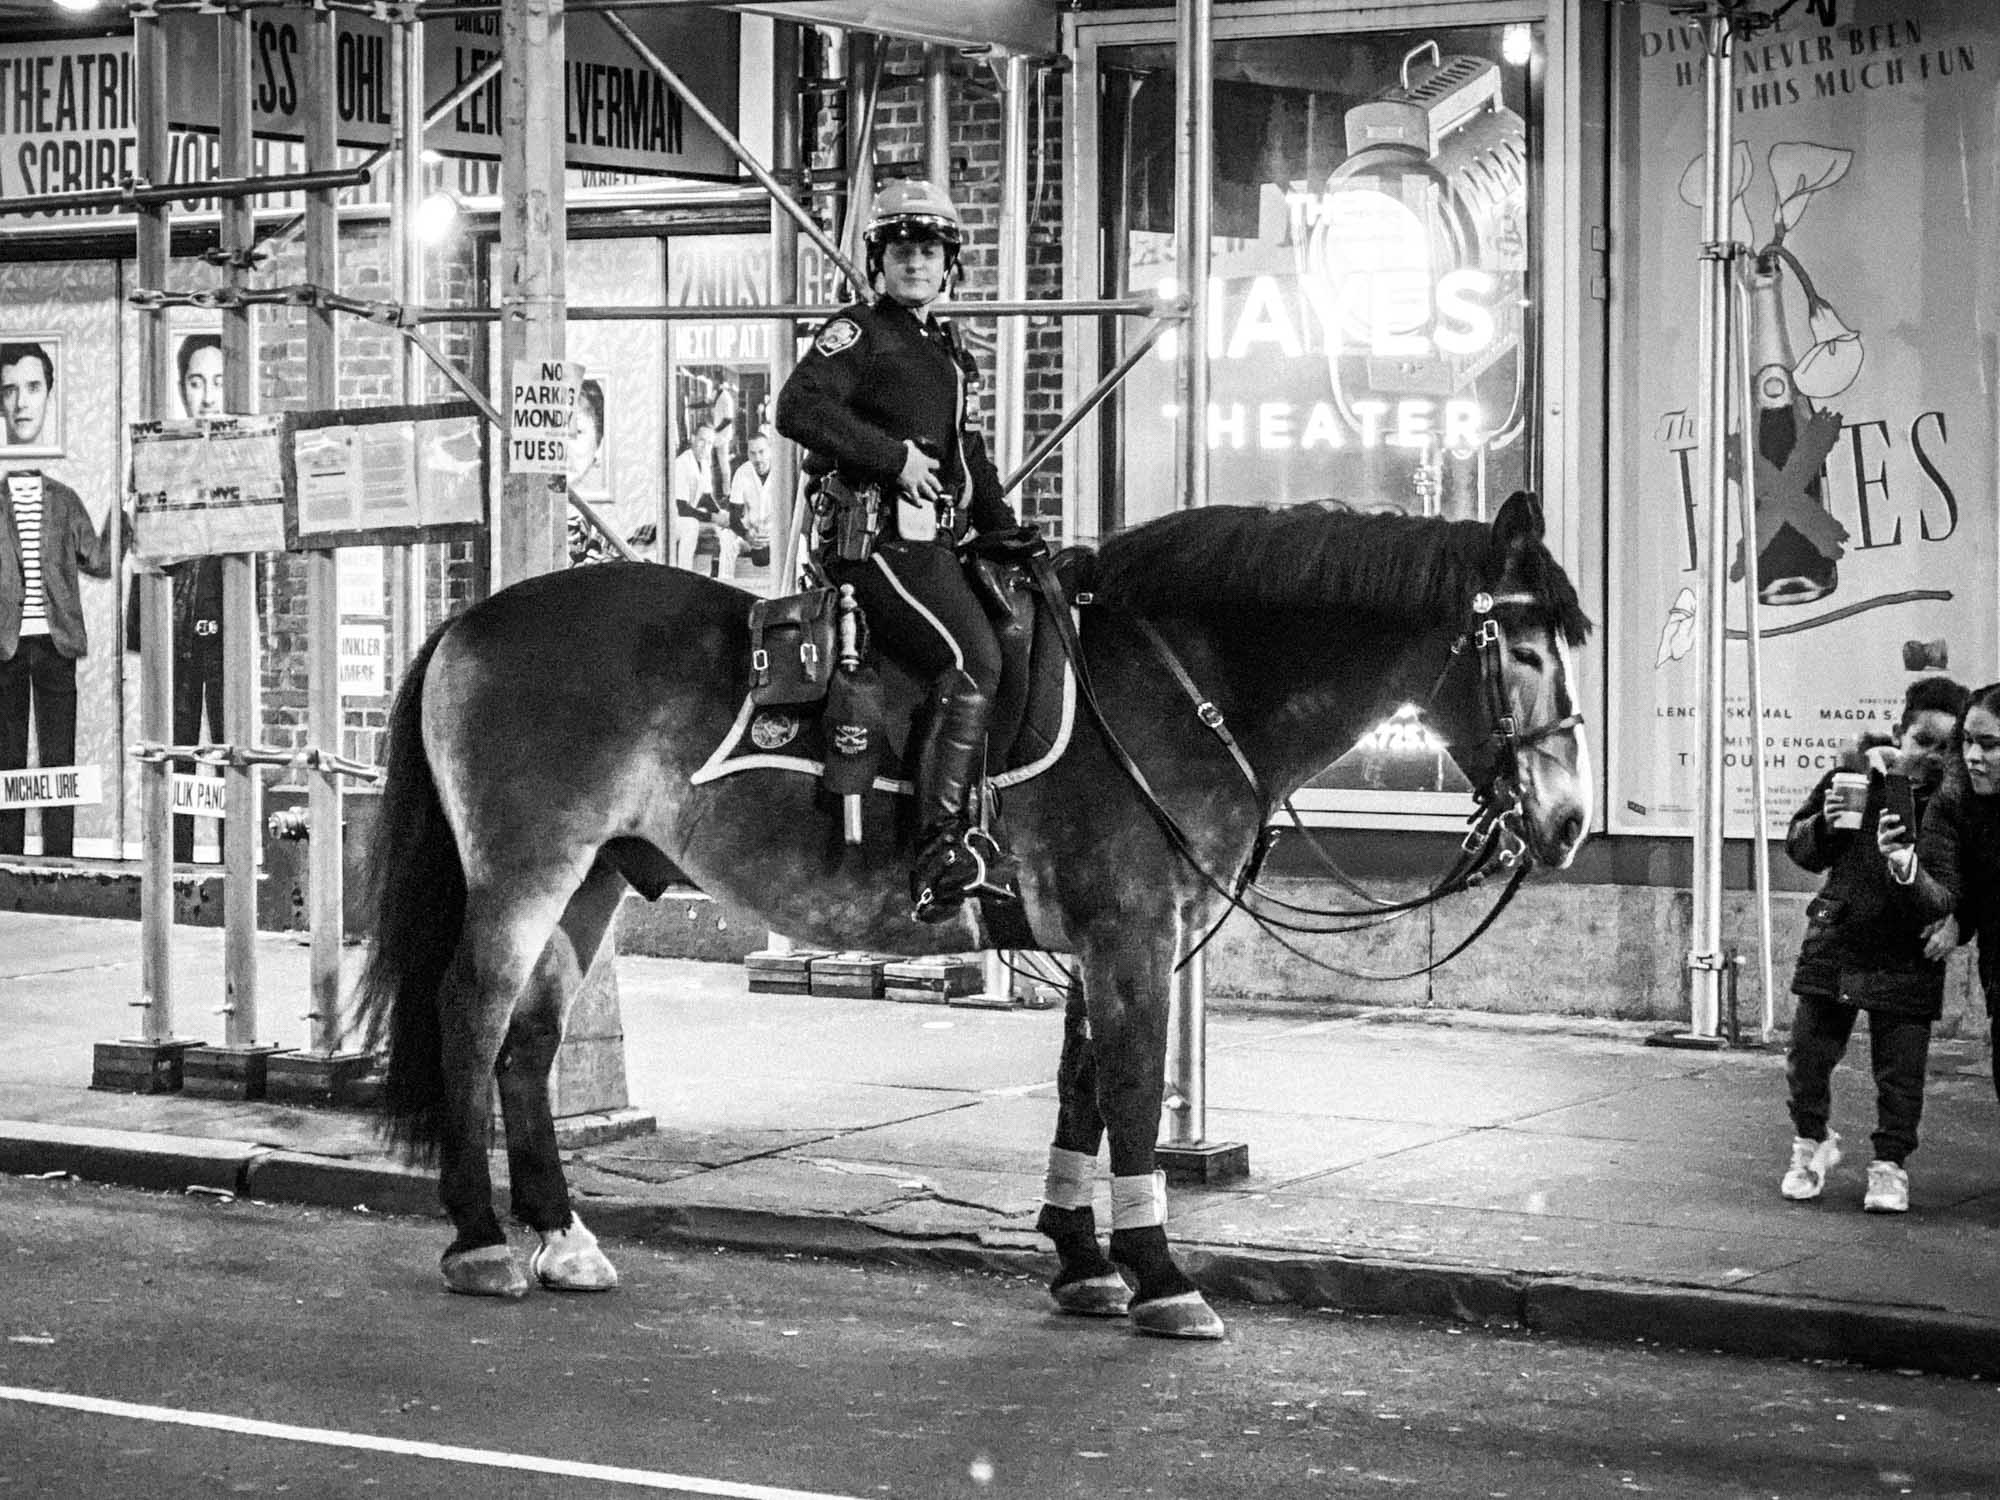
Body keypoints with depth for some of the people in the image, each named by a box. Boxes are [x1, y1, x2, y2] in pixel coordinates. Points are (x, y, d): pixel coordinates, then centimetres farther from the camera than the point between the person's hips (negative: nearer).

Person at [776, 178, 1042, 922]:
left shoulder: (944, 348, 24)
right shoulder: (860, 333, -2)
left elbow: (965, 448, 30)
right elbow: (799, 408, -17)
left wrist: (1000, 526, 17)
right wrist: (896, 455, -20)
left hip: (932, 540, 9)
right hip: (878, 539, -9)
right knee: (971, 662, -22)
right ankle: (939, 853, -28)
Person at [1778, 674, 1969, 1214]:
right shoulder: (1853, 774, -1)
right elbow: (1799, 849, 7)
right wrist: (1824, 823, -14)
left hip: (1906, 956, -2)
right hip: (1835, 942, 2)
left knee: (1900, 1072, 0)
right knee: (1808, 1053, 8)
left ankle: (1890, 1166, 17)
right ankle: (1811, 1143, 30)